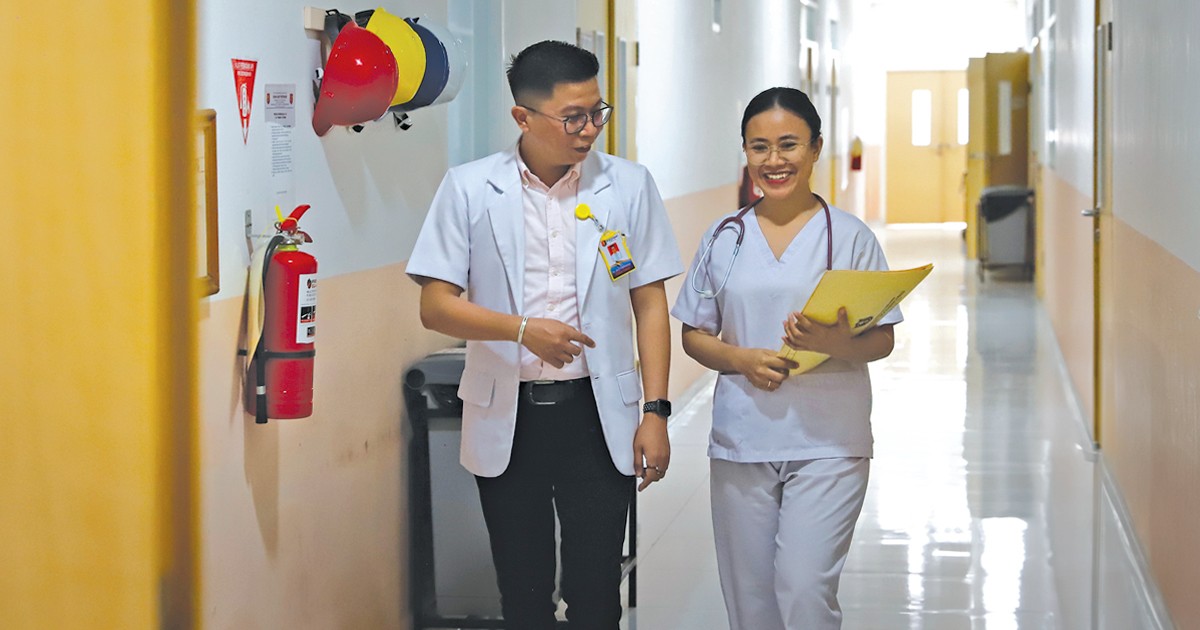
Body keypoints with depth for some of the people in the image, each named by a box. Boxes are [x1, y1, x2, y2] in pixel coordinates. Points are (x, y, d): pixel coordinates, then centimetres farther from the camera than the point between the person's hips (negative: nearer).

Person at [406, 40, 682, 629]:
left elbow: (650, 305, 4)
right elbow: (435, 307, -5)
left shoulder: (629, 185, 0)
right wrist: (523, 329, -20)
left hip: (598, 413, 0)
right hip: (506, 417, 0)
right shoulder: (468, 189, -3)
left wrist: (656, 411, -2)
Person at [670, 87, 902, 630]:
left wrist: (836, 344, -21)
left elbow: (882, 340, 0)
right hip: (741, 439, 3)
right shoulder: (723, 238, 8)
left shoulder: (849, 236, 0)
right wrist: (741, 360, -9)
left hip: (826, 442, -3)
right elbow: (694, 335, 11)